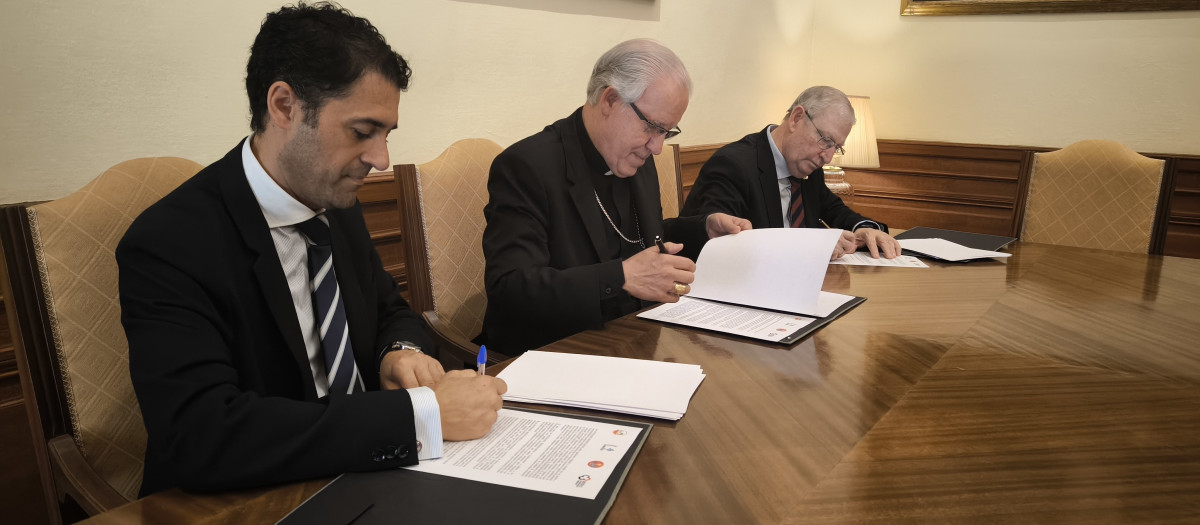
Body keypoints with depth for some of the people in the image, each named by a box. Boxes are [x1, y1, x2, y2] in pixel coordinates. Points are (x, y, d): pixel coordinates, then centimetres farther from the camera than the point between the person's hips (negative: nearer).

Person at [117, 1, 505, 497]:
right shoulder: (166, 246, -17)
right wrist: (422, 414, -29)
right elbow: (199, 434, -27)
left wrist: (403, 351, -10)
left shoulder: (336, 203, 1)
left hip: (360, 474, 5)